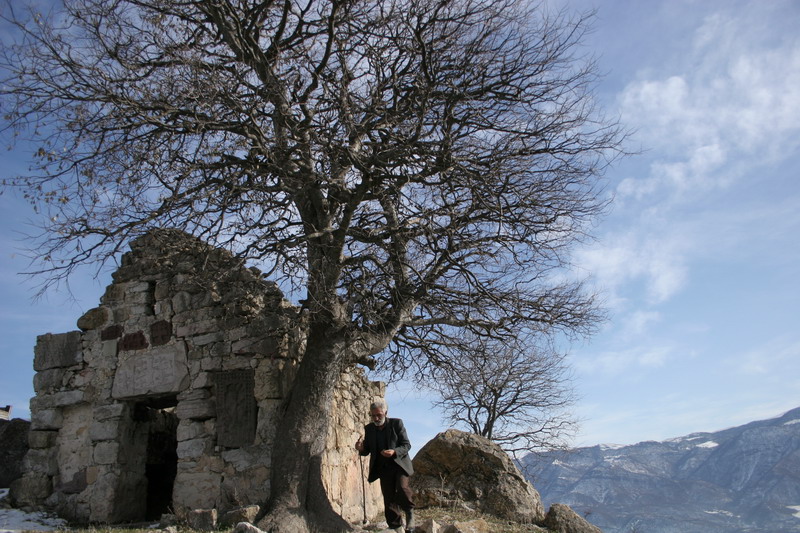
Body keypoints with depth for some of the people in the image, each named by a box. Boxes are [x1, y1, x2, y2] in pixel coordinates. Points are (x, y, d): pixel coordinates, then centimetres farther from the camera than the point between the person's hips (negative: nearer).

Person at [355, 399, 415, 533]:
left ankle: (410, 512, 2)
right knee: (389, 500, 2)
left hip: (400, 464, -3)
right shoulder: (369, 428, 3)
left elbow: (407, 445, -7)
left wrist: (394, 452, -26)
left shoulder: (396, 423, -6)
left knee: (402, 488, -25)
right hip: (383, 468, 3)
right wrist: (361, 448, -14)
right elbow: (367, 451, 10)